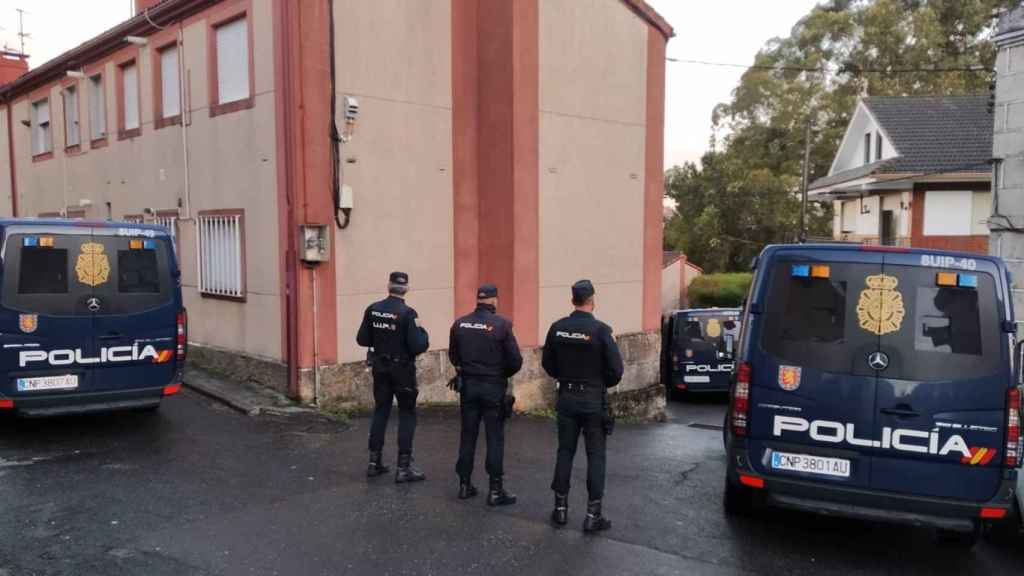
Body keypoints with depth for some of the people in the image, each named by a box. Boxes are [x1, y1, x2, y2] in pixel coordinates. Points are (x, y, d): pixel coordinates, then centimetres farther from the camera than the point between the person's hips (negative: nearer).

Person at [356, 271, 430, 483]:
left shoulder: (372, 309, -4)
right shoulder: (407, 313, -18)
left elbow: (362, 340, 0)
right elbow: (418, 346, -21)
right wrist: (423, 333, -1)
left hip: (380, 368, 5)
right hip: (402, 369, -5)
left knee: (380, 412, 16)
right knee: (407, 415, 5)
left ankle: (374, 462, 22)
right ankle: (403, 468, 5)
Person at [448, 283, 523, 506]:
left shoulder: (460, 323, -1)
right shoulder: (501, 324, -13)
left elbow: (453, 356, 8)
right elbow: (516, 360, -11)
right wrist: (503, 374, 8)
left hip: (468, 385, 4)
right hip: (493, 387, -4)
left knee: (468, 435, 13)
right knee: (495, 439, 4)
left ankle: (465, 485, 21)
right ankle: (495, 490, 7)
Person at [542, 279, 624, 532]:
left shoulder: (557, 328, -4)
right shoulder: (600, 330, -15)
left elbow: (547, 364, 5)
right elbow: (616, 369, -14)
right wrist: (604, 384, 6)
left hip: (566, 397, 4)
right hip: (593, 399, -3)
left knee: (565, 452, 13)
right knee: (595, 456, 5)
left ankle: (561, 508, 20)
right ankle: (593, 515, 8)